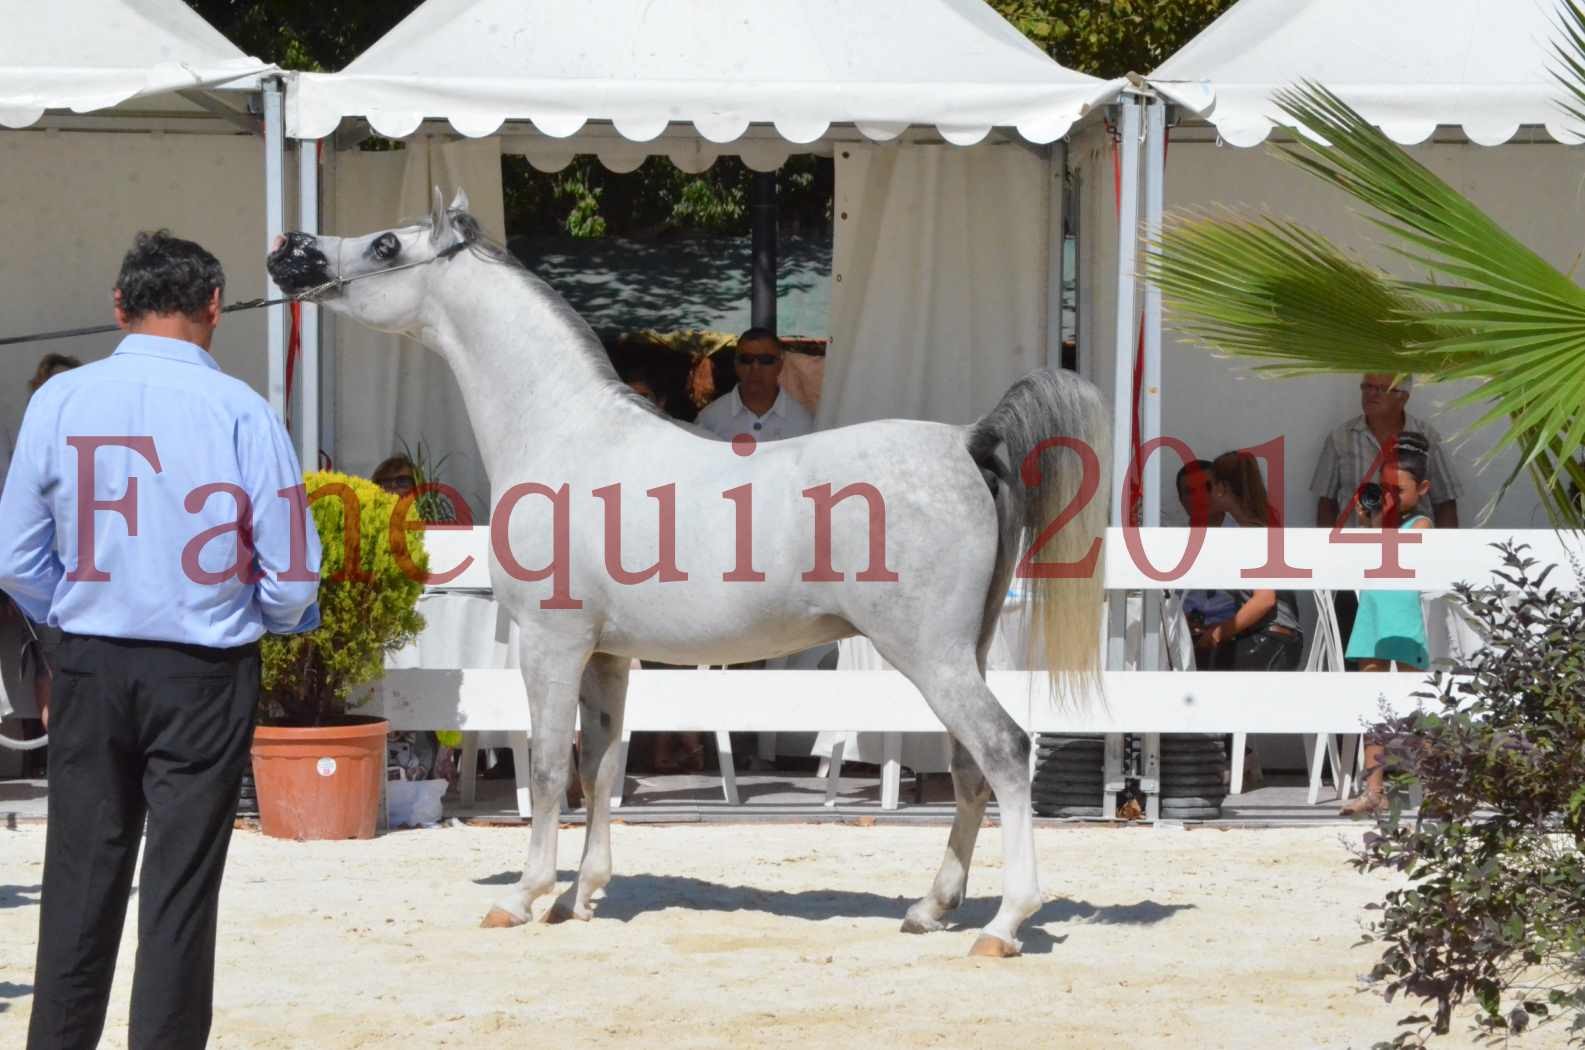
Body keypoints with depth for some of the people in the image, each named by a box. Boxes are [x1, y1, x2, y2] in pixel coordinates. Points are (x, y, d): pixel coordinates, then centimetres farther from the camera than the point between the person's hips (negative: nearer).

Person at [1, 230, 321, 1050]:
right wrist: (281, 617, 12)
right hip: (205, 674, -2)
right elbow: (291, 572, -10)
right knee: (181, 890, 4)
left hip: (89, 668, 2)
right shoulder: (239, 412, -11)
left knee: (79, 882, 11)